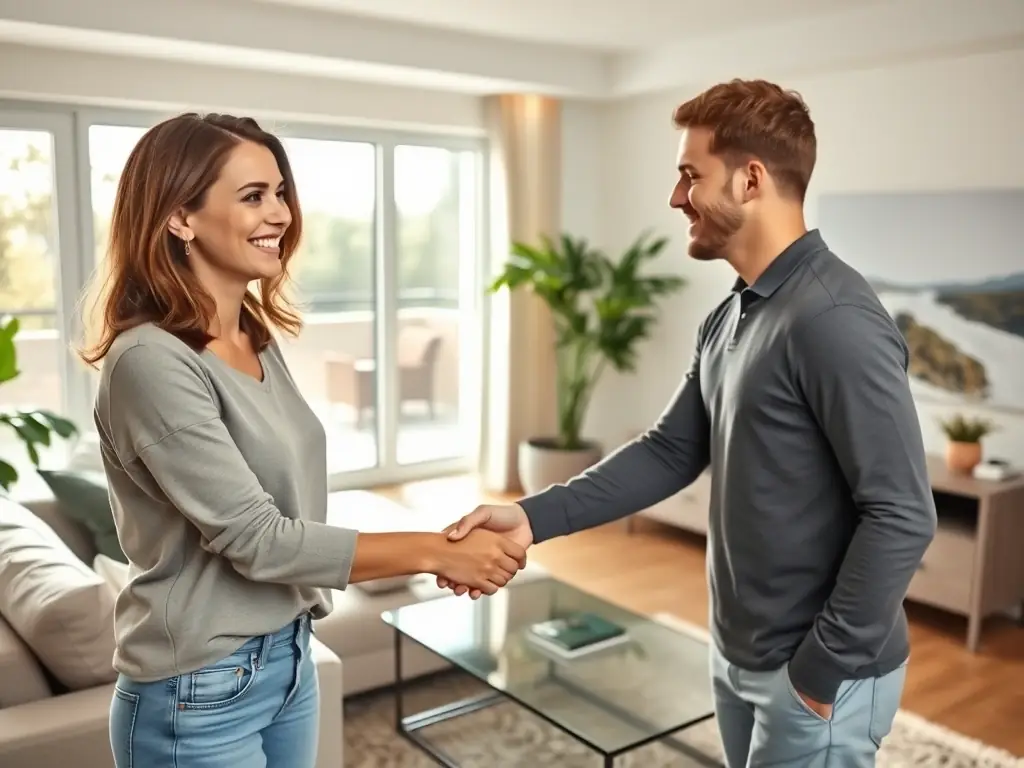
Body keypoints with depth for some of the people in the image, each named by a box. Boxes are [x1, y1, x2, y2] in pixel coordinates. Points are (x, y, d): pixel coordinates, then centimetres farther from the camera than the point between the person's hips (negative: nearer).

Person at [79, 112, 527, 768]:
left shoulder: (259, 340, 3)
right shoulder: (151, 362, -21)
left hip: (289, 658, 7)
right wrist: (435, 551, -20)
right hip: (201, 691, -7)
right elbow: (254, 538, -22)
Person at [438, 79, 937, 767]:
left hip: (816, 674, -8)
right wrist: (534, 517, -5)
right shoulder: (730, 316, 6)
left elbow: (902, 518, -23)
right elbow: (670, 452, 5)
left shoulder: (834, 319, -23)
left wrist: (824, 670, -17)